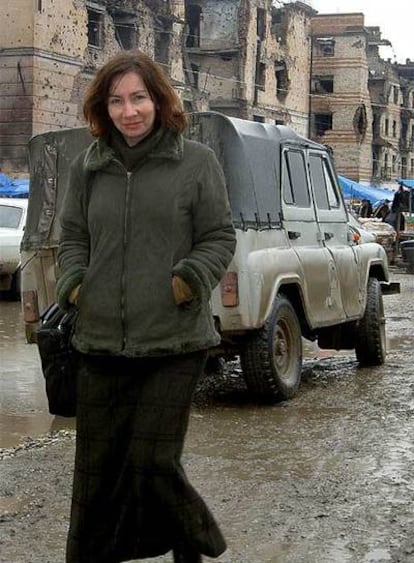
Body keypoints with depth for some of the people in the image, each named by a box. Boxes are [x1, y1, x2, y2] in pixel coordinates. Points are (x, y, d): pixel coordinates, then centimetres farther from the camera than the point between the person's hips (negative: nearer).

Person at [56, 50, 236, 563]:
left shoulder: (196, 162, 1)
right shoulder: (87, 168, 11)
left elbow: (219, 239, 3)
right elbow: (73, 237, 17)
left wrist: (188, 280, -13)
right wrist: (73, 285, -1)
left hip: (173, 345, -4)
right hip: (100, 343, 4)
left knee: (151, 462, -4)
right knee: (95, 468, 8)